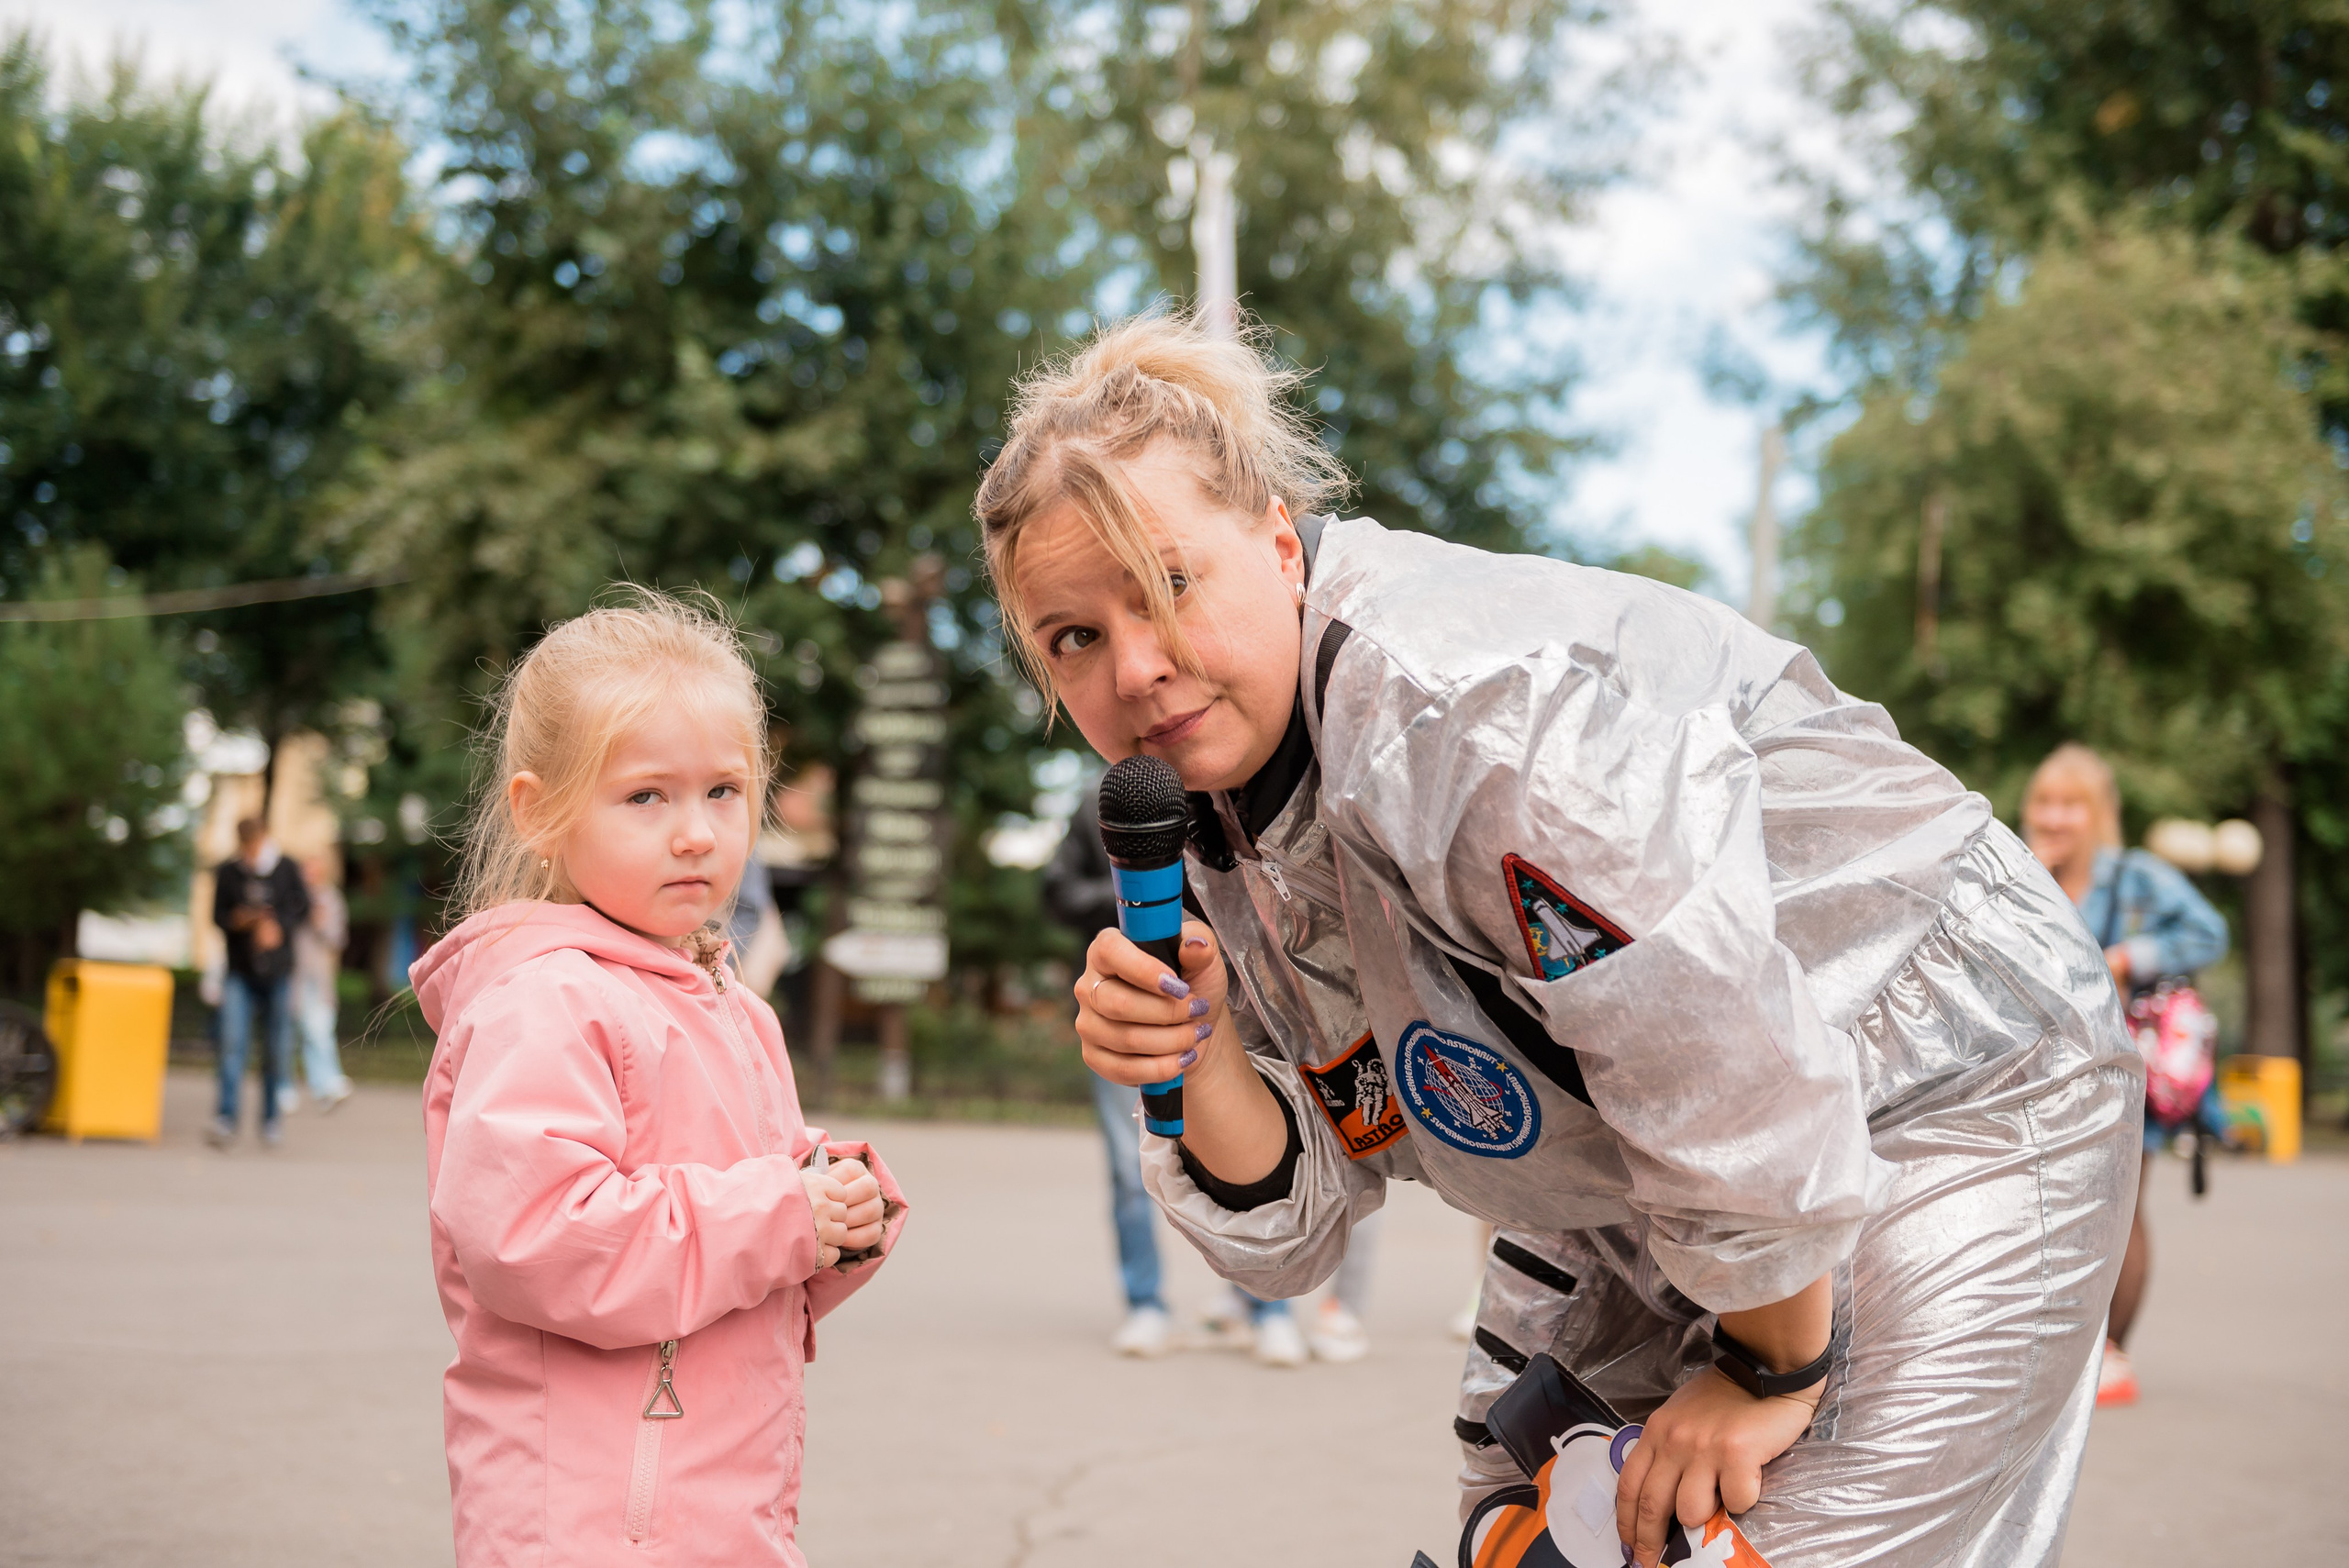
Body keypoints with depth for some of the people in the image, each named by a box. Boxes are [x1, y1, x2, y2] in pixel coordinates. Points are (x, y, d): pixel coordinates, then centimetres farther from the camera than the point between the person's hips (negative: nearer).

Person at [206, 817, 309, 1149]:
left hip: (278, 971, 1)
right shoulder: (228, 873, 2)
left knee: (277, 1047, 3)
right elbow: (217, 915, 4)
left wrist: (279, 927, -16)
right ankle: (227, 1118, -18)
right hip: (240, 972, 0)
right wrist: (236, 920, -17)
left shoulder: (286, 869, 2)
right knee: (232, 1042, -15)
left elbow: (302, 908, 2)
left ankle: (271, 1120, 16)